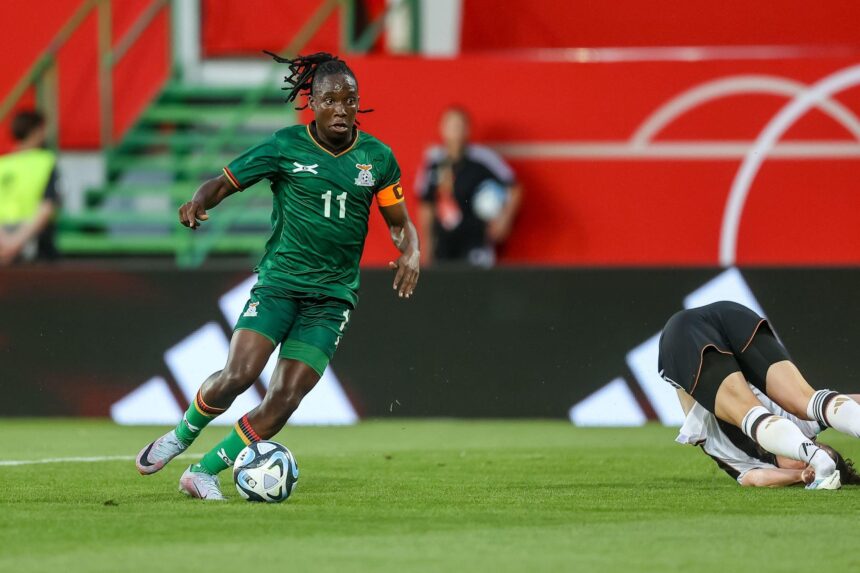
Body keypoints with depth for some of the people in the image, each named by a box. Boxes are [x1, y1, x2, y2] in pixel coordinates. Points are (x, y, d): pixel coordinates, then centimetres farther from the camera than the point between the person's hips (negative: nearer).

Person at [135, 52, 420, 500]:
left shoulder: (377, 157, 3)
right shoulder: (285, 147, -4)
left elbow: (399, 223, 14)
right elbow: (224, 182, 1)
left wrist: (411, 253, -7)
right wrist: (199, 202, -21)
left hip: (332, 295, 2)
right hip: (279, 281, -2)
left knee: (285, 399, -11)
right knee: (238, 375, -19)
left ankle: (204, 472, 3)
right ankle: (180, 437, 11)